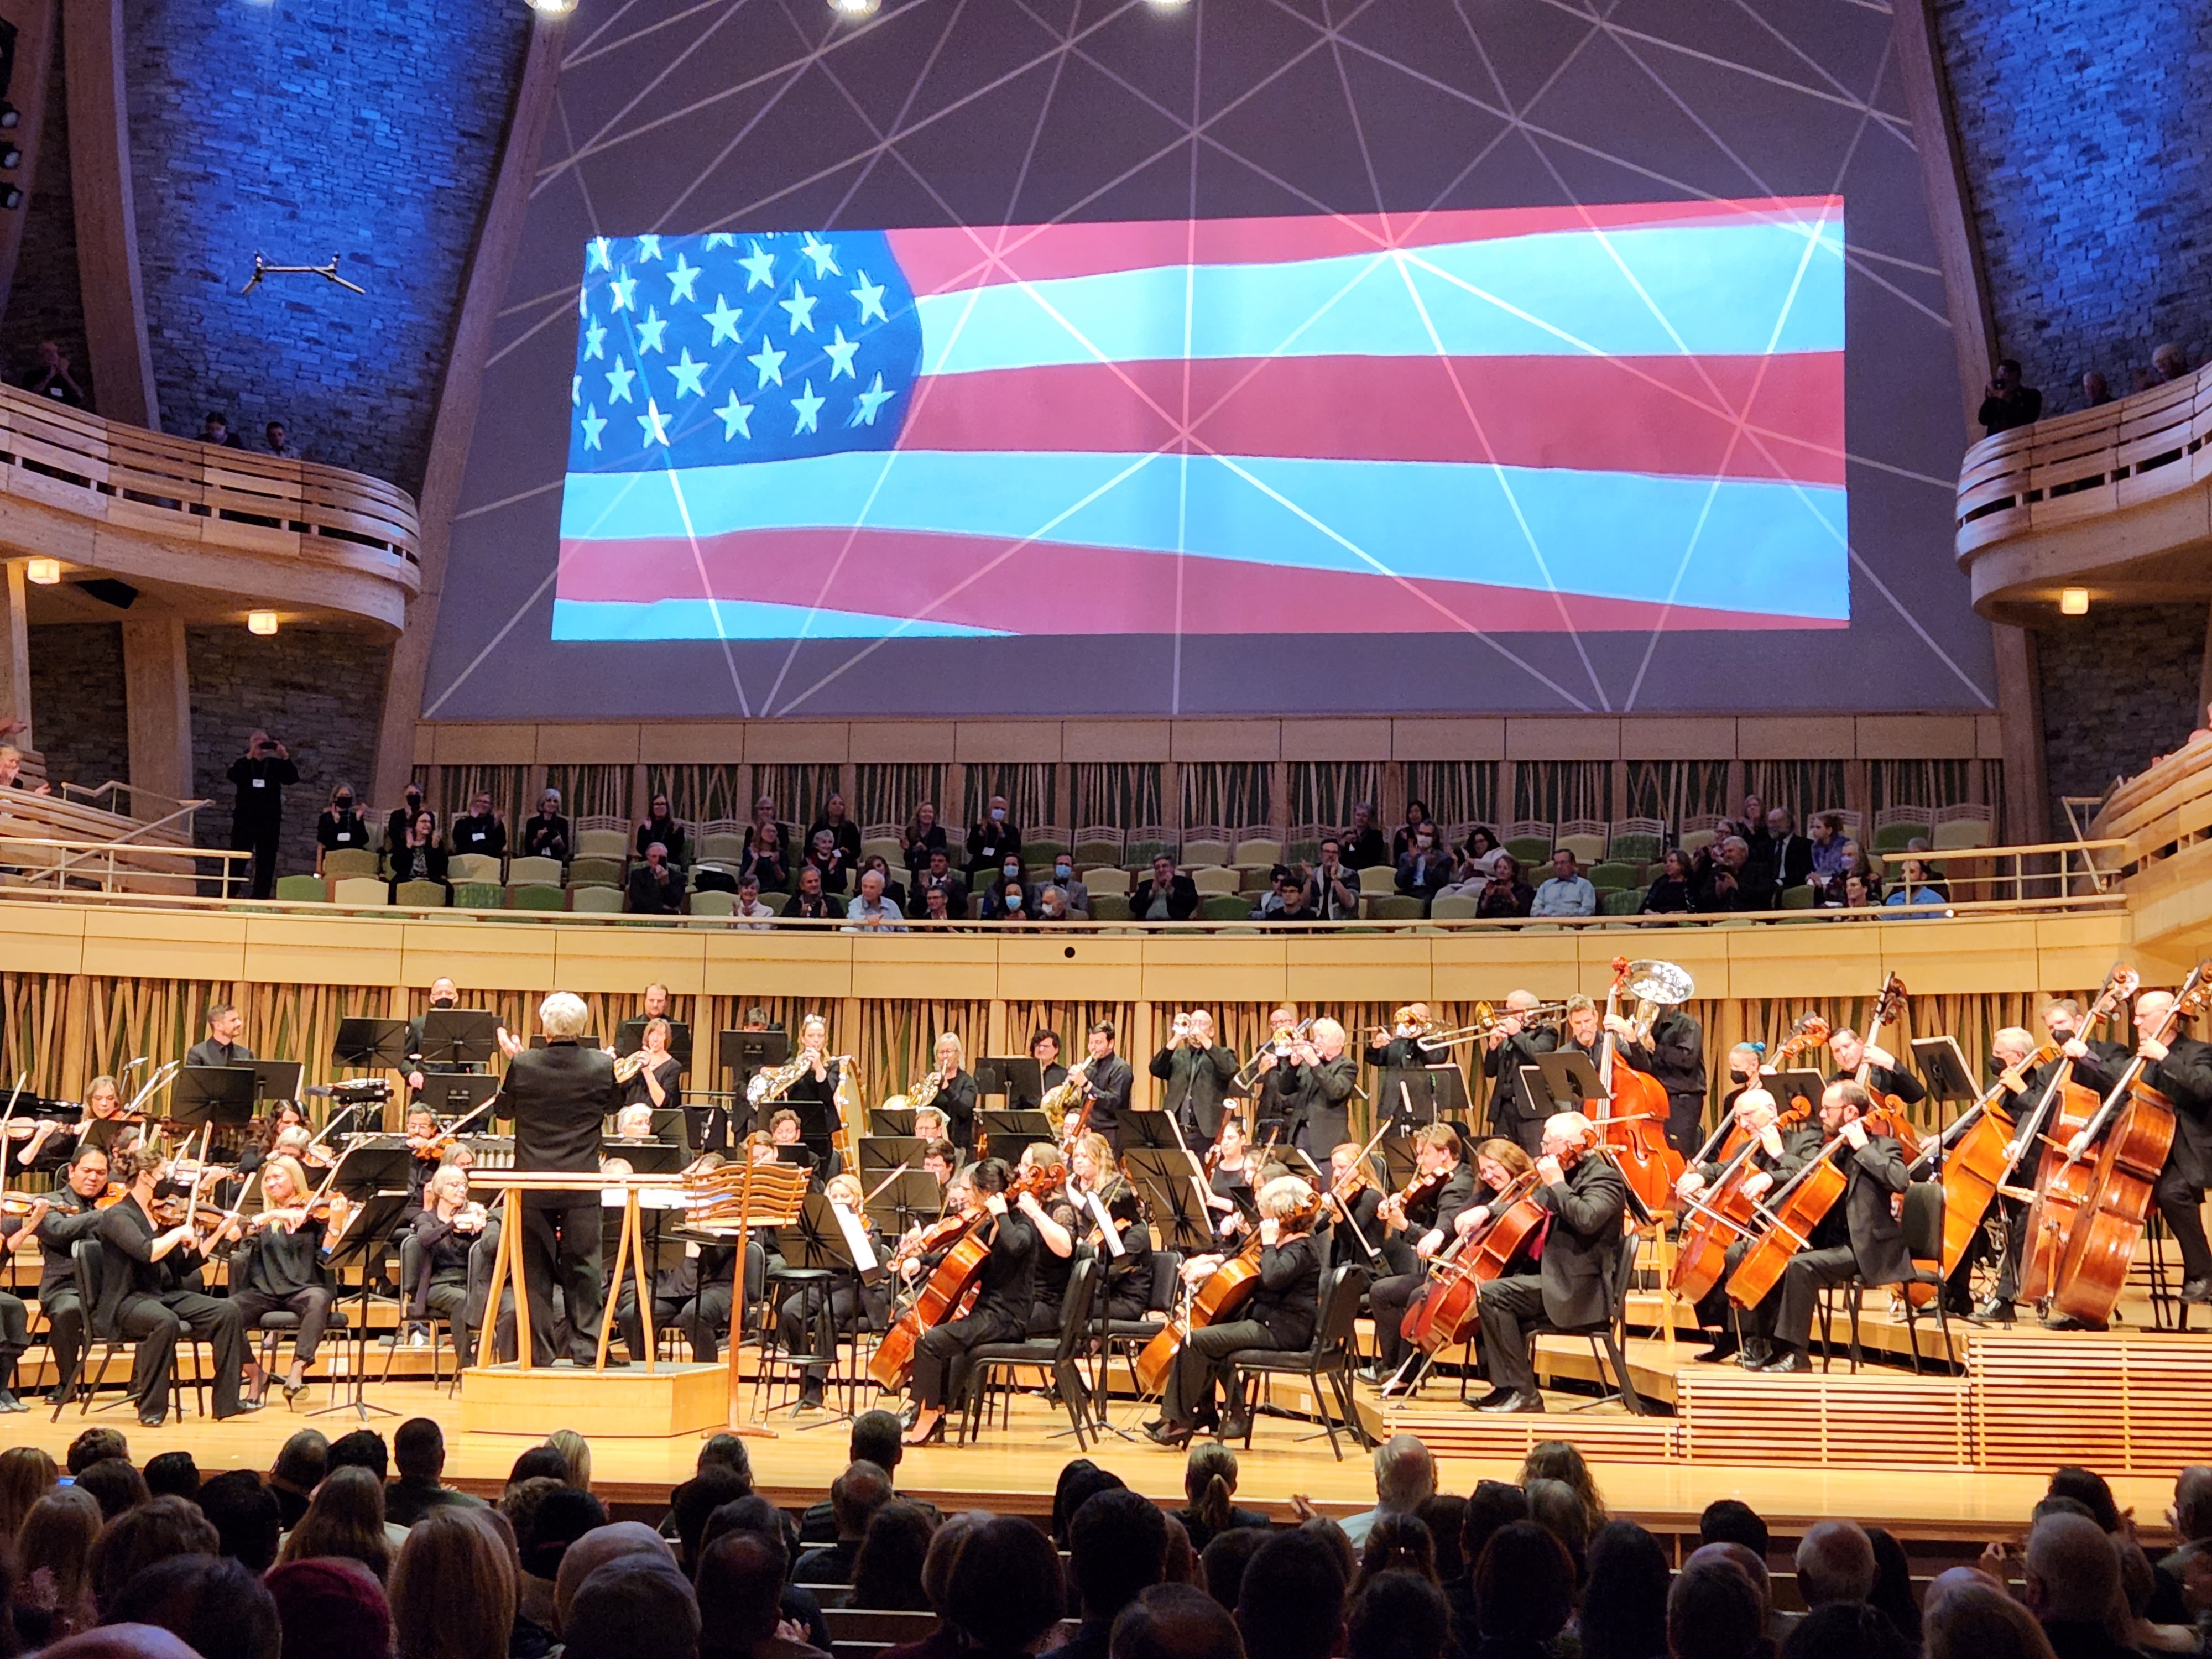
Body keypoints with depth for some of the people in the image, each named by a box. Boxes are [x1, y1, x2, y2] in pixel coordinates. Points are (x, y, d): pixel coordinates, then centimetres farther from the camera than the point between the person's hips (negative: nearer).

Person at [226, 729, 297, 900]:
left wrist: (285, 757, -16)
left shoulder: (276, 764, 8)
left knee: (266, 860, -1)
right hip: (245, 818, 0)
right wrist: (250, 756, -20)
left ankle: (261, 896, 0)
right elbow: (232, 776, -12)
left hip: (269, 820, 1)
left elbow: (293, 779, -4)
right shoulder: (243, 763, 8)